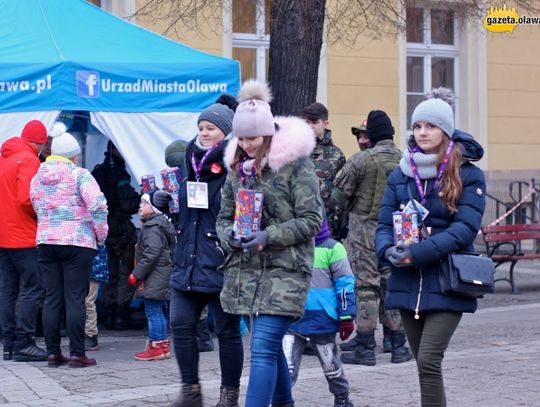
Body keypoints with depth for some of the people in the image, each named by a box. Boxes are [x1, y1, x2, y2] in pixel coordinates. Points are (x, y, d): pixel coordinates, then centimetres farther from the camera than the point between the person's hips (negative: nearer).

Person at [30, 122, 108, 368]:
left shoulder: (37, 179, 11)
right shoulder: (79, 175, -6)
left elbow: (36, 210, 10)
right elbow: (98, 205, -15)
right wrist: (101, 235, -4)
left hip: (46, 242, 5)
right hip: (77, 242, -5)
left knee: (52, 298, 8)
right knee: (75, 298, -3)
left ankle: (53, 353, 8)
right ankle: (77, 354, -3)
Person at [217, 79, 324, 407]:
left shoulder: (296, 164, -8)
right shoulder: (238, 166, 10)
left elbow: (312, 220, -9)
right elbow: (224, 216, 16)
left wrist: (269, 237, -19)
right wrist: (230, 235, -7)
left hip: (285, 272, -6)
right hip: (247, 271, 6)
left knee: (263, 349, -15)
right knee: (271, 345, 17)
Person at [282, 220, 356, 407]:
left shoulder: (332, 247, -7)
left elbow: (345, 284, -6)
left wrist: (347, 317, -8)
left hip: (322, 319, -3)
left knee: (330, 364, 14)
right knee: (286, 365, -6)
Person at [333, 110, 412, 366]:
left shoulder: (361, 159, -9)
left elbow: (341, 192, -3)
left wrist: (336, 213, 14)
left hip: (365, 229, -4)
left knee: (366, 287, -2)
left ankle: (365, 348, -2)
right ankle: (398, 346, 15)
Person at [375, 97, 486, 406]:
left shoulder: (468, 175, -2)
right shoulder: (400, 176, 11)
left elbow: (466, 229, -12)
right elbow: (384, 224, 8)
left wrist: (417, 253, -22)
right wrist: (389, 250, -16)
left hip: (446, 285, -4)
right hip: (408, 284, 5)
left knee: (429, 362, -16)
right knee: (425, 366, 10)